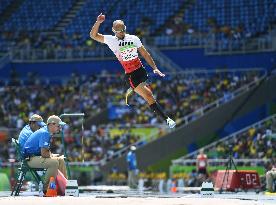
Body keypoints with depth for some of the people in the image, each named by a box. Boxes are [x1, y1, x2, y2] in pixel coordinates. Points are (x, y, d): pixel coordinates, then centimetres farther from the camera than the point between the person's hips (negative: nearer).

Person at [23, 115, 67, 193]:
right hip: (30, 159, -11)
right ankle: (46, 188, -19)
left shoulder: (48, 132, 13)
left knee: (61, 160, 10)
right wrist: (52, 156, -7)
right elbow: (44, 153, -25)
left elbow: (47, 151, 22)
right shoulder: (44, 133, -19)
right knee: (54, 162, -28)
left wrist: (52, 155, 2)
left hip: (37, 156, 11)